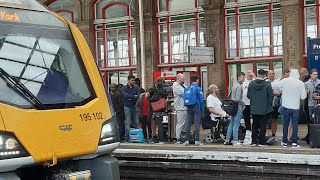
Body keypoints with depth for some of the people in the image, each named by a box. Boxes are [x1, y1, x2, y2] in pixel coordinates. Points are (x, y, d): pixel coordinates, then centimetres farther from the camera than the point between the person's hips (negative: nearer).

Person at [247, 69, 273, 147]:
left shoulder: (251, 84, -4)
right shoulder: (267, 85, -13)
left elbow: (248, 95, 3)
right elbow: (271, 97, -8)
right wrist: (270, 104, 9)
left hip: (254, 109, 3)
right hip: (264, 109, -3)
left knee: (255, 125, 13)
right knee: (262, 126, 3)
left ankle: (254, 141, 14)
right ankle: (261, 142, 4)